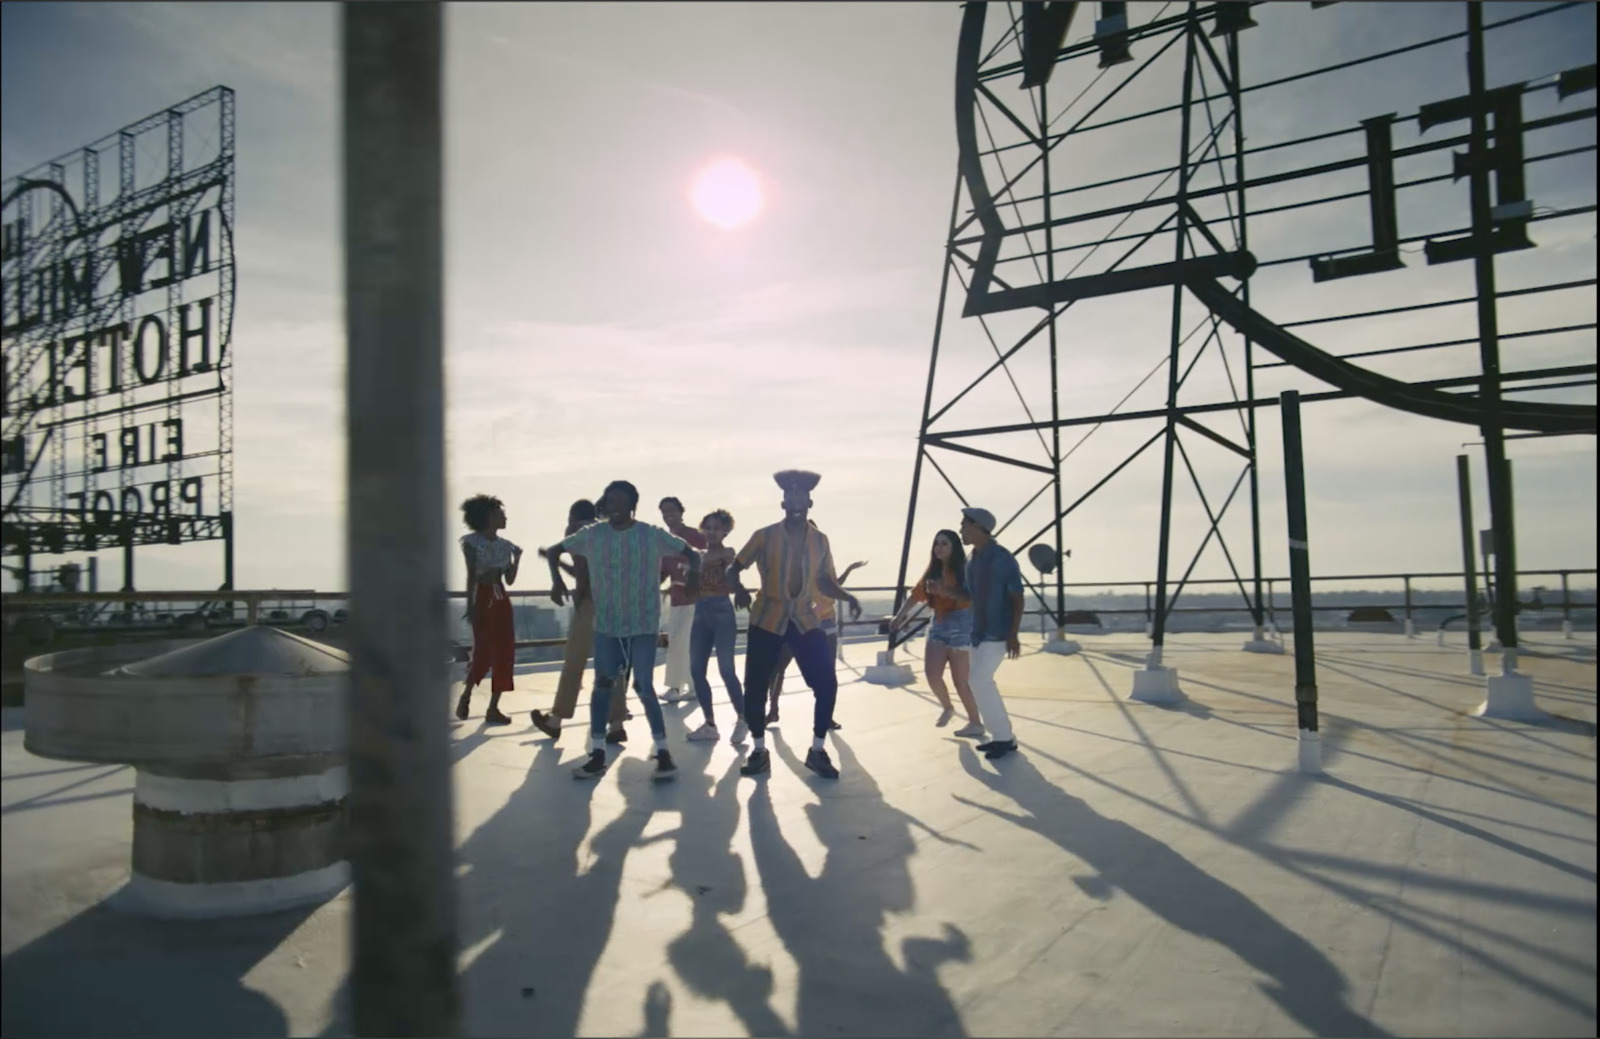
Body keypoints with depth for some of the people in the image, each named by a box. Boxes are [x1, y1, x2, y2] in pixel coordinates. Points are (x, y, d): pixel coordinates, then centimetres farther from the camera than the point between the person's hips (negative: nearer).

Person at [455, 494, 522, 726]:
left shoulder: (505, 545, 12)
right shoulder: (471, 542, -3)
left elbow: (510, 579, 12)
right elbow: (471, 576, -8)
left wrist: (517, 558, 1)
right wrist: (470, 606, -14)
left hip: (502, 601, 6)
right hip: (482, 600, -6)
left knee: (504, 653, 0)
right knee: (483, 652, -11)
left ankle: (493, 708, 6)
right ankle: (465, 696, 14)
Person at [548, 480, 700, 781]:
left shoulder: (653, 535, -6)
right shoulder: (591, 535, 0)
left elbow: (691, 553, 0)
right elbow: (556, 550, 11)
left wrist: (694, 575, -19)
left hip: (643, 626, -3)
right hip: (606, 625, 3)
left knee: (644, 687, -7)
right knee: (602, 686, 7)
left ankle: (663, 752, 4)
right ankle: (597, 755, 16)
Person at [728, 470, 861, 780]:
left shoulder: (820, 540, 6)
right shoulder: (765, 536, -4)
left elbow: (824, 580, 14)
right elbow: (733, 568, -1)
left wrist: (847, 597, -4)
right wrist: (739, 589, -21)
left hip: (806, 621, 2)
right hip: (767, 620, -2)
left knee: (827, 684, -6)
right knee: (755, 687, 0)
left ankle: (817, 751, 12)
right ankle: (759, 752, 19)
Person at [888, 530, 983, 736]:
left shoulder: (964, 569, -7)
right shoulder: (932, 571, 13)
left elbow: (969, 596, -22)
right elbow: (916, 595, 13)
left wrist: (944, 590, -35)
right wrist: (899, 616, 7)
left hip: (961, 626, -5)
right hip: (938, 626, 6)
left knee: (960, 680, -3)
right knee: (932, 674, -7)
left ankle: (975, 723, 11)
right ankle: (946, 707, 20)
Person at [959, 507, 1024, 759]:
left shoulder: (1003, 559, -14)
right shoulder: (972, 561, 10)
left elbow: (1018, 598, -14)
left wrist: (1014, 635, -20)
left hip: (998, 633, -8)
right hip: (979, 632, 8)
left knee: (979, 681, -14)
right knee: (983, 683, 8)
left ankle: (1004, 737, -3)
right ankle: (1001, 736, 17)